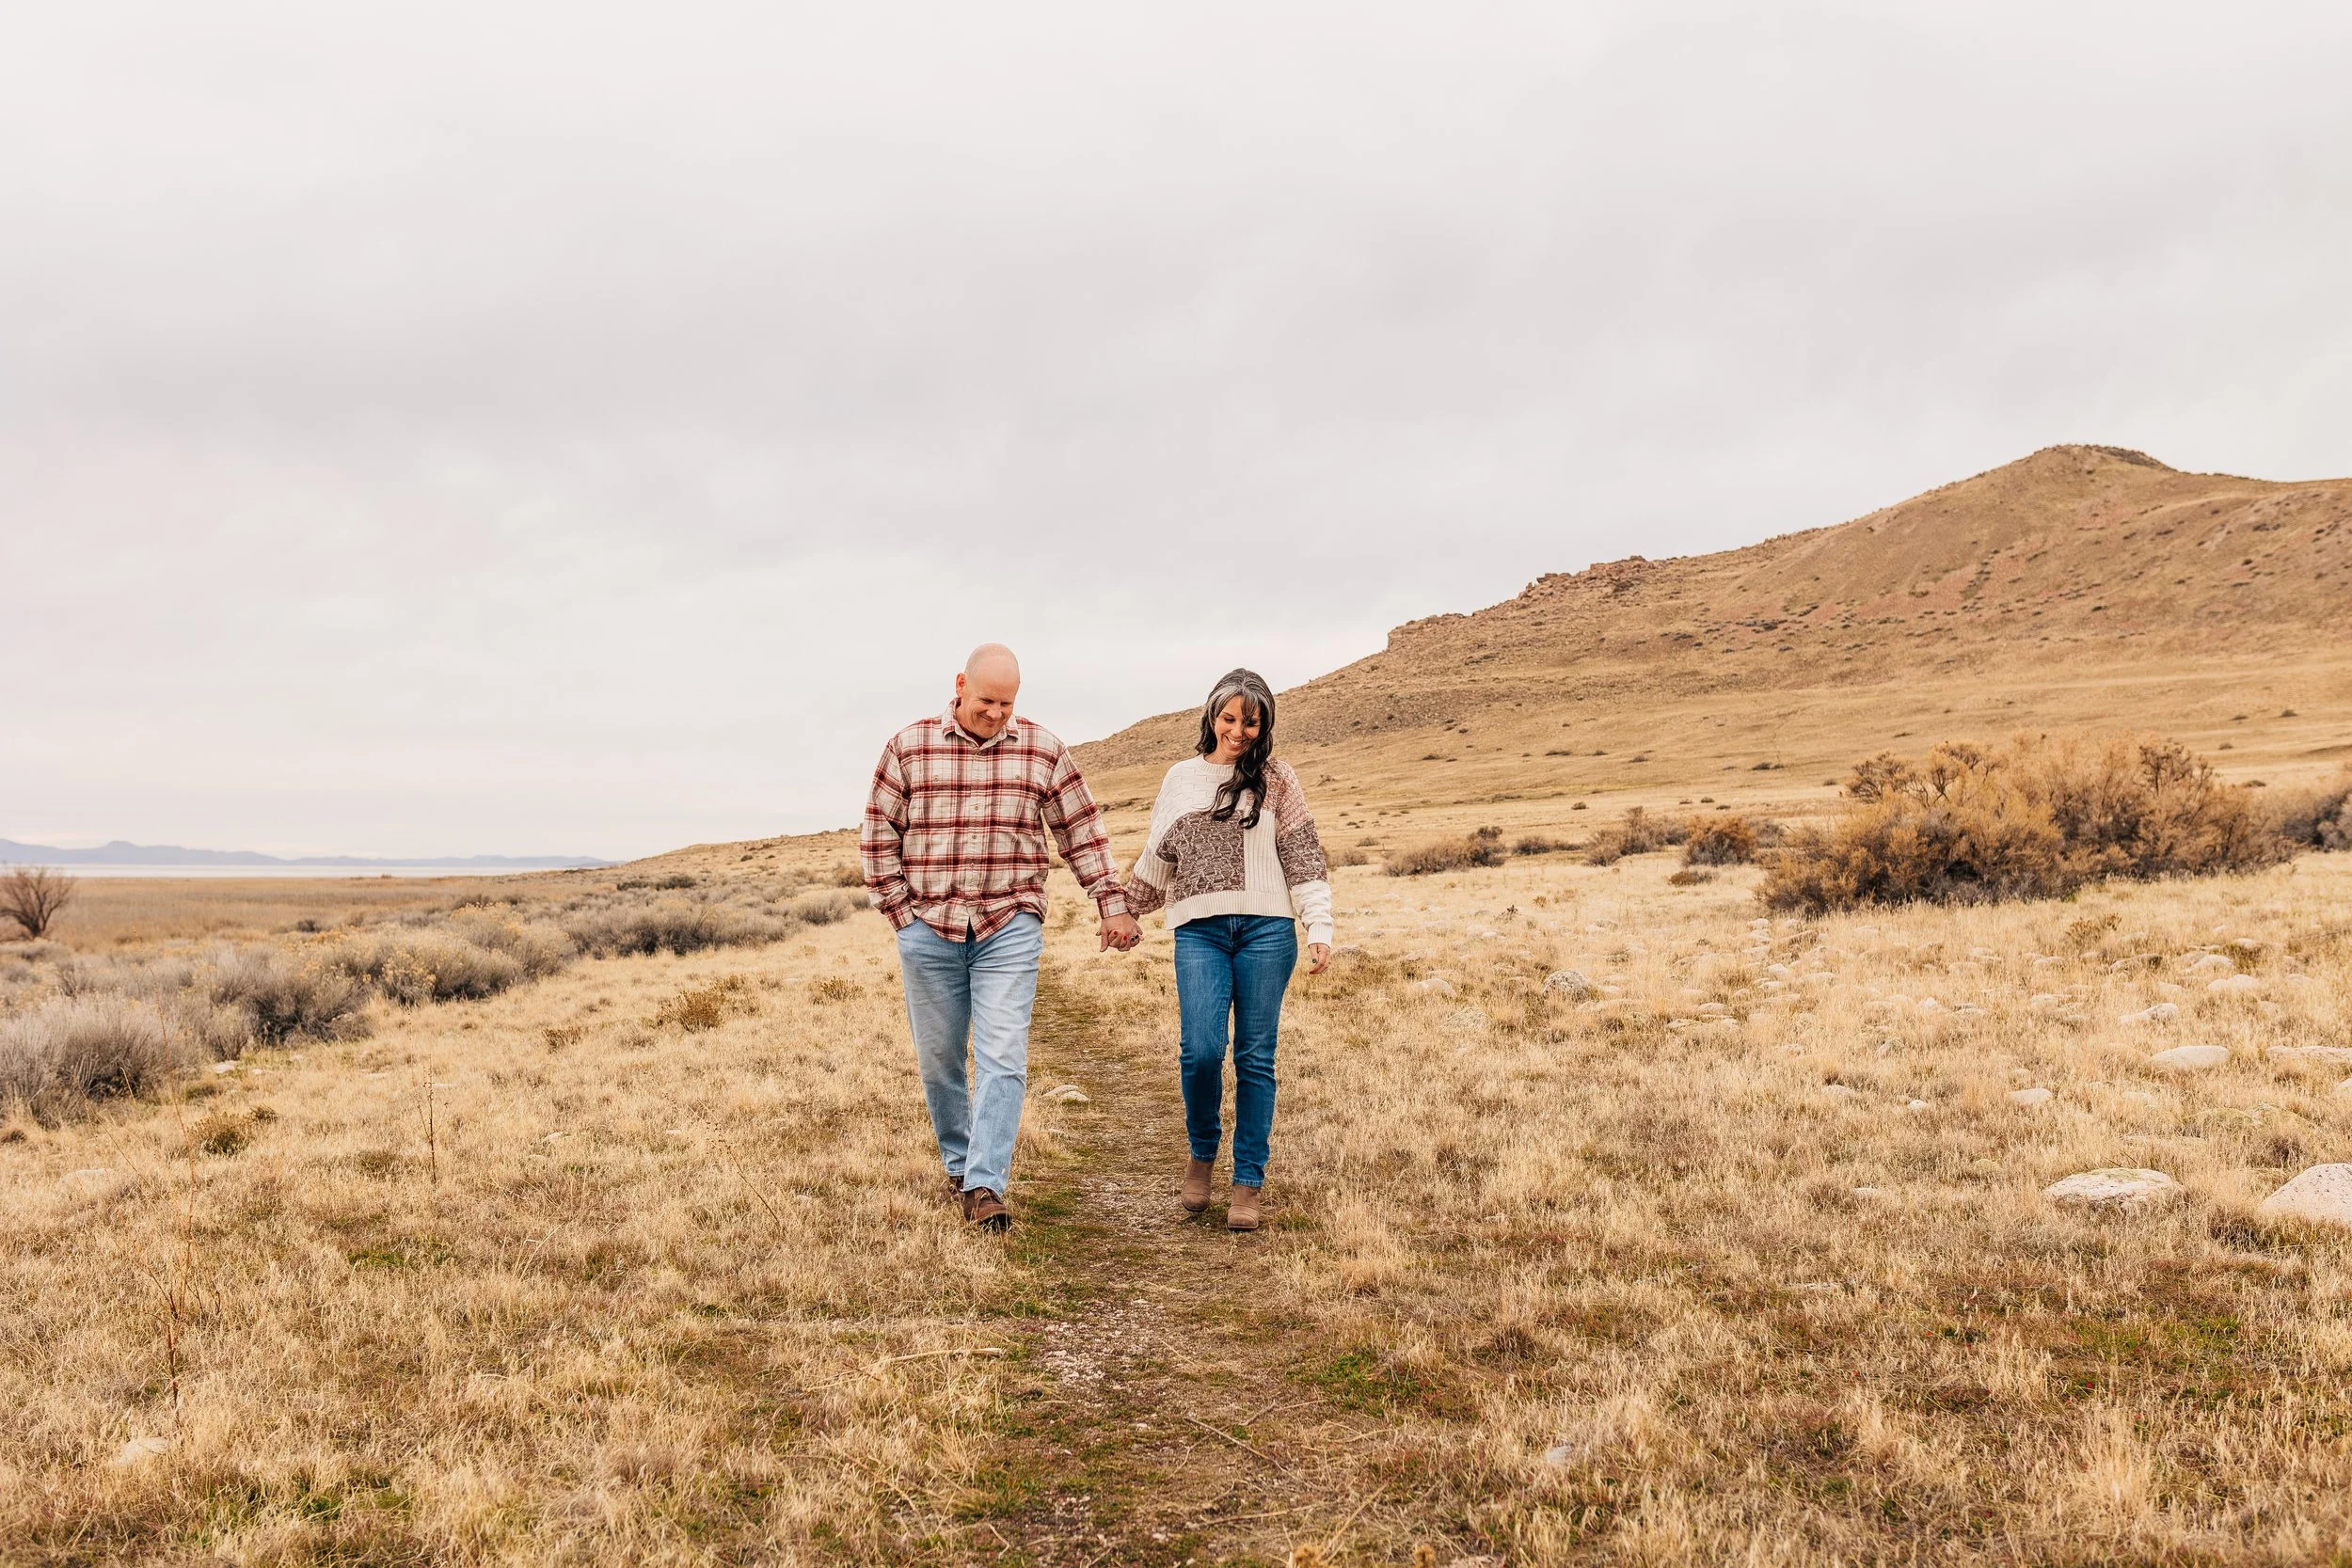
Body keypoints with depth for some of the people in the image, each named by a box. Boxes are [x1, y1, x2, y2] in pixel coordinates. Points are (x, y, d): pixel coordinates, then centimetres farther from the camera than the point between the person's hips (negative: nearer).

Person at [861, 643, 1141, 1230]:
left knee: (1003, 1058, -10)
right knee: (938, 1058, 10)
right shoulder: (909, 746, 2)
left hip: (1010, 928, -1)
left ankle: (985, 1185, -10)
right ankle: (957, 1164, 27)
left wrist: (1112, 904, 6)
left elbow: (1082, 831, 9)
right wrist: (899, 907, 1)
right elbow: (878, 832, 6)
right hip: (928, 928, 1)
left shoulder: (1042, 750, 4)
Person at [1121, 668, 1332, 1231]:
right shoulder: (1180, 779, 15)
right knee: (1201, 1050, -13)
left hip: (1266, 930, -1)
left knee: (1255, 1057, 0)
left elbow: (1303, 858, 4)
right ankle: (1202, 1152, 13)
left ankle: (1248, 1183, 8)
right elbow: (1157, 858, 24)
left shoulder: (1275, 779, 8)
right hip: (1198, 931, 1)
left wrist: (1320, 928, -4)